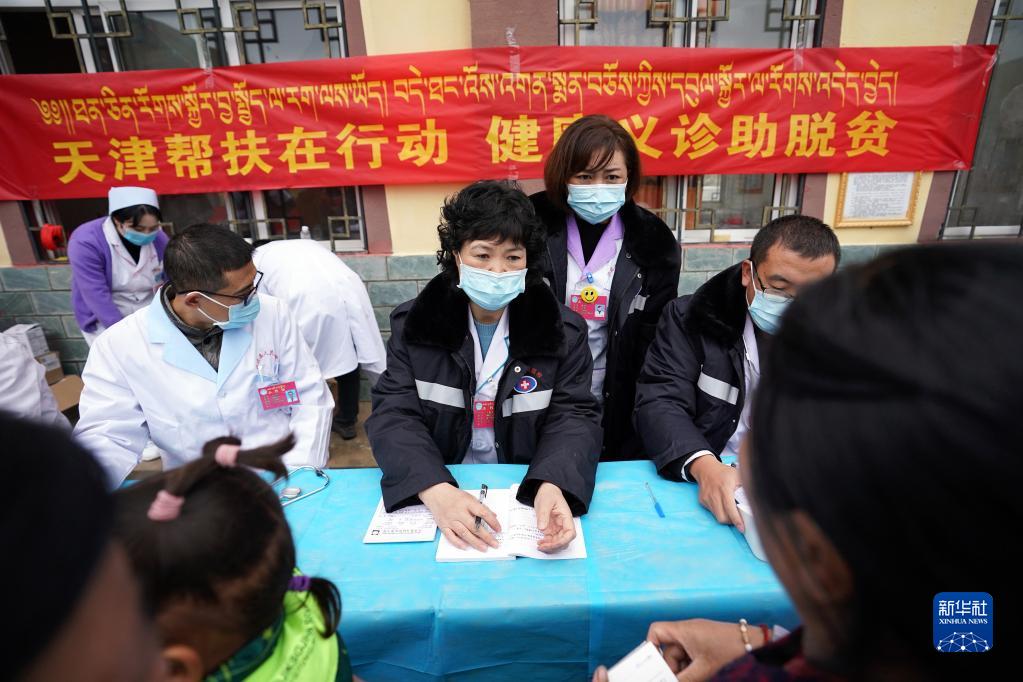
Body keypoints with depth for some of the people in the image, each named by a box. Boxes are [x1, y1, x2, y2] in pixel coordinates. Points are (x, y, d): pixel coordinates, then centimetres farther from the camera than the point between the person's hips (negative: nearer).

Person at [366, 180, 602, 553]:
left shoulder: (564, 330, 0)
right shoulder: (413, 324, 0)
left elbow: (574, 417, -5)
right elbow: (393, 415, -8)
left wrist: (553, 485, -28)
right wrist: (436, 490, -27)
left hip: (529, 493, 1)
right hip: (435, 492, 0)